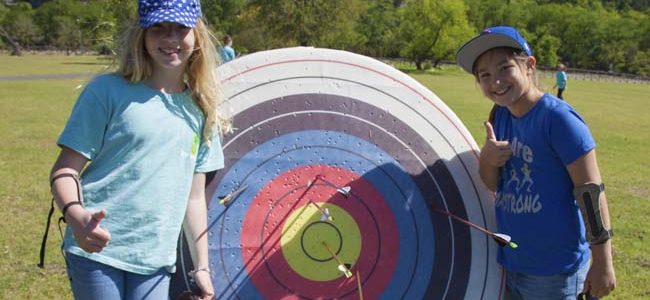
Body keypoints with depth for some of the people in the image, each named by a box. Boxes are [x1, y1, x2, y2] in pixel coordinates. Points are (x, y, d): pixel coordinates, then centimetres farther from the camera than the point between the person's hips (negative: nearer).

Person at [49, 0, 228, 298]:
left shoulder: (200, 111, 11)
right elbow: (65, 170, -5)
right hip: (96, 249, -4)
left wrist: (201, 266, 16)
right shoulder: (108, 90, -2)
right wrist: (75, 214, -25)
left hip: (155, 262, 4)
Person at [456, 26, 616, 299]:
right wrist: (486, 159, -12)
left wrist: (603, 263, -17)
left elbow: (591, 191, -18)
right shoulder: (500, 115, 3)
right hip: (510, 262, 7)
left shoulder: (558, 118, -18)